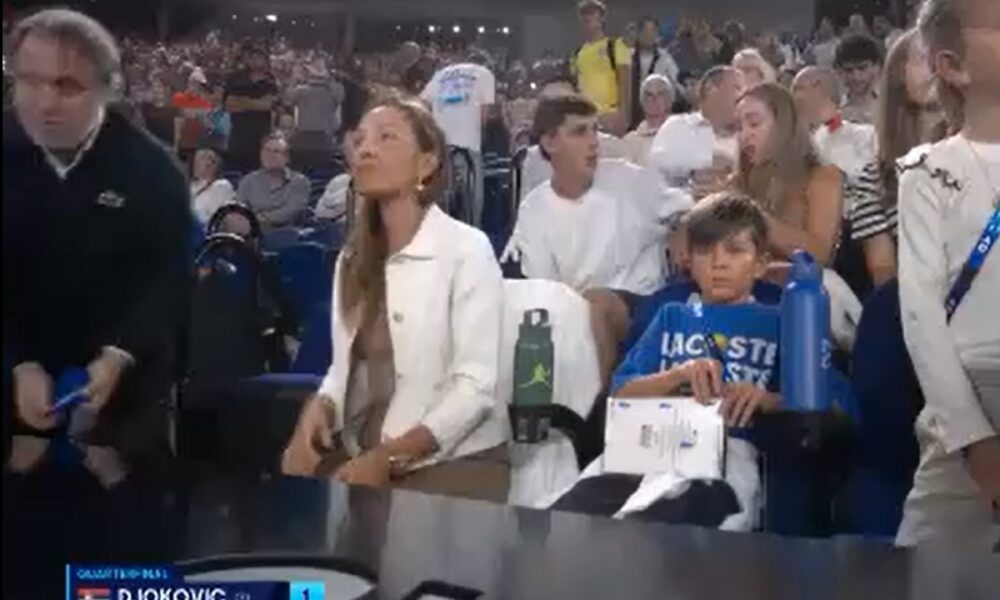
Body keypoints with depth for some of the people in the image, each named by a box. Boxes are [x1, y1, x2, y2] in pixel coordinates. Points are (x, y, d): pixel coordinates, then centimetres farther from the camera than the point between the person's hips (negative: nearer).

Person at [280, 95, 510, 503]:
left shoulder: (466, 249, -10)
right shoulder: (353, 257, 10)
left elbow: (475, 387, -16)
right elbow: (347, 367, 12)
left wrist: (388, 458, -21)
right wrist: (317, 410, -9)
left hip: (454, 459, -5)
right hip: (359, 451, 6)